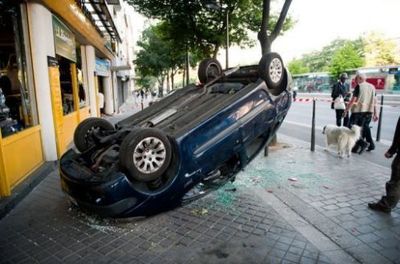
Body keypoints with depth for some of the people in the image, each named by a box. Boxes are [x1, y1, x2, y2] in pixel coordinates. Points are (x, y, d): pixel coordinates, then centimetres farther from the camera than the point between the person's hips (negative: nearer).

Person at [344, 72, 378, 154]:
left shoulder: (359, 86, -7)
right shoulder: (372, 87, 12)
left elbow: (353, 100, -15)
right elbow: (374, 101, 13)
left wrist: (346, 110, -11)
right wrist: (375, 113, 17)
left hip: (358, 111, -7)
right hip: (369, 111, 7)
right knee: (365, 128, 15)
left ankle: (363, 143, -14)